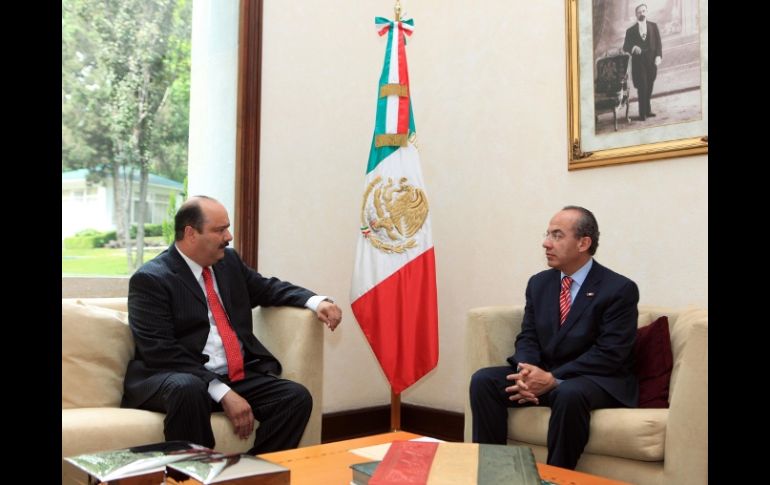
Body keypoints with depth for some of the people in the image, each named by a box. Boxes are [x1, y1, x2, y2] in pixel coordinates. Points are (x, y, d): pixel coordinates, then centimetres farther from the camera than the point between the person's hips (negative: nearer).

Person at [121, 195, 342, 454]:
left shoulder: (228, 261, 11)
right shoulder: (150, 279, -8)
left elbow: (268, 288, 24)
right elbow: (162, 352, -16)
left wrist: (317, 302, 4)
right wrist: (223, 393, -24)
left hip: (238, 376, 6)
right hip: (178, 379, -6)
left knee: (296, 397, -15)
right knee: (188, 390, -38)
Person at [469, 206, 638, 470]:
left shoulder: (619, 289, -10)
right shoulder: (539, 283, 8)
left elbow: (609, 354, -17)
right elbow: (527, 338, 6)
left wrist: (554, 379, -24)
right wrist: (527, 371, -17)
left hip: (597, 380, -5)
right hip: (542, 373, 5)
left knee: (569, 394, -38)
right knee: (483, 380, -16)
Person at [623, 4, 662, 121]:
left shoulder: (653, 26, 10)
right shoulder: (631, 30, 6)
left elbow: (658, 43, 6)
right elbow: (625, 46, 4)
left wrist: (658, 56, -8)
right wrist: (633, 48, -18)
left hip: (651, 62, 2)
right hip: (638, 62, -2)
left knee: (649, 88, 8)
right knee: (642, 87, -9)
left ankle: (647, 111, 19)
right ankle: (642, 113, -4)